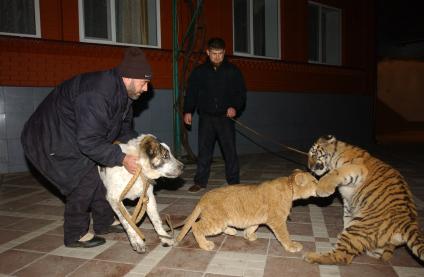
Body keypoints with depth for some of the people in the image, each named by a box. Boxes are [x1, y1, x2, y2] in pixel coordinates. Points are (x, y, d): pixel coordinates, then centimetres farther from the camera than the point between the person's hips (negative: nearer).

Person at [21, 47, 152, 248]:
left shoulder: (122, 94, -2)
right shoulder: (96, 94, -35)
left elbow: (124, 129, 8)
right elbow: (89, 141, -36)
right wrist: (121, 159, -31)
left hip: (75, 138, 10)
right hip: (51, 140, -10)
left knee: (101, 173, 8)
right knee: (85, 179, -13)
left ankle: (105, 222, 23)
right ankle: (75, 235, 4)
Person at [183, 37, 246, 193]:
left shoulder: (233, 71, 4)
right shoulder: (199, 72, 8)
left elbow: (241, 93, 6)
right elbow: (191, 92, 12)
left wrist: (235, 107, -11)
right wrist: (188, 111, 4)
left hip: (225, 117, -1)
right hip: (206, 117, 1)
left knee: (230, 150, -1)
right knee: (203, 150, 3)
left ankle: (234, 182, 11)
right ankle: (200, 181, 14)